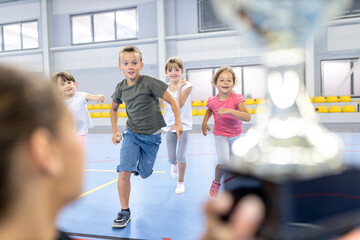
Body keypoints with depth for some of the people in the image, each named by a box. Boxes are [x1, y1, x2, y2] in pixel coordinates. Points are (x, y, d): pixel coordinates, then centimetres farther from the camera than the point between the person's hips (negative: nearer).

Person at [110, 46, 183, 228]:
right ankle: (124, 212, 5)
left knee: (144, 174, 8)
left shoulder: (149, 82, -15)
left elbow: (172, 101, -12)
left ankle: (141, 164, 47)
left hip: (152, 136, -2)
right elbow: (113, 109, 17)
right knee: (124, 172, -13)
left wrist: (178, 122, -24)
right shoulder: (120, 88, -1)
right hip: (131, 133, 2)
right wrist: (115, 131, 9)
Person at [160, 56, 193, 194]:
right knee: (171, 159, 5)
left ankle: (181, 182, 21)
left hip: (184, 125, -2)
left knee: (181, 157, -6)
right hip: (169, 126, 3)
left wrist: (179, 88, -31)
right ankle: (174, 165, 45)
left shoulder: (186, 86, -9)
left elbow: (179, 105, -21)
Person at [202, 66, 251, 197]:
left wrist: (229, 111, -46)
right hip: (220, 134, -1)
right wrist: (204, 123, 0)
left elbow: (247, 117, -36)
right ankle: (216, 182, 9)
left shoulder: (237, 98, -23)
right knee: (223, 161, -21)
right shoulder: (212, 101, -17)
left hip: (235, 134, 1)